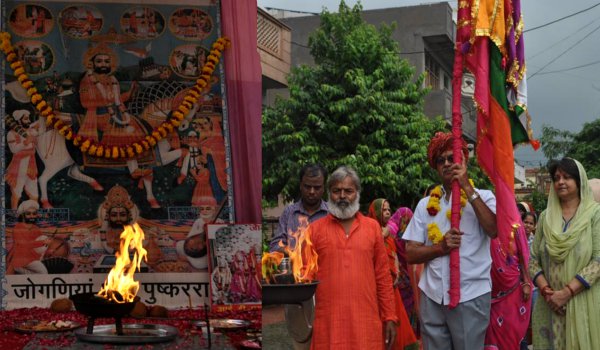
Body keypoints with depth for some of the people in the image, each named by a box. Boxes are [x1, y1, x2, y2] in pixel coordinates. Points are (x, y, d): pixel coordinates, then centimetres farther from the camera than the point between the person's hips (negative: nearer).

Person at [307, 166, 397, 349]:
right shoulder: (315, 229, 6)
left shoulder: (373, 227, 9)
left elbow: (383, 276, 9)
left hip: (366, 321, 1)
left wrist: (390, 317, 5)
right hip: (327, 322, -1)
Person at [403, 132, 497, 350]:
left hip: (471, 295, -3)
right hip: (432, 295, 3)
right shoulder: (426, 204, 10)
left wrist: (468, 188, -15)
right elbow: (410, 254, 6)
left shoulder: (483, 197, 3)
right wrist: (441, 247, -12)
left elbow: (494, 230, -17)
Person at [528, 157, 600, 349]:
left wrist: (566, 292, -17)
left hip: (583, 302, -3)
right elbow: (533, 259, 7)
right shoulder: (546, 216, 10)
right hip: (551, 303, 3)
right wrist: (545, 290, -11)